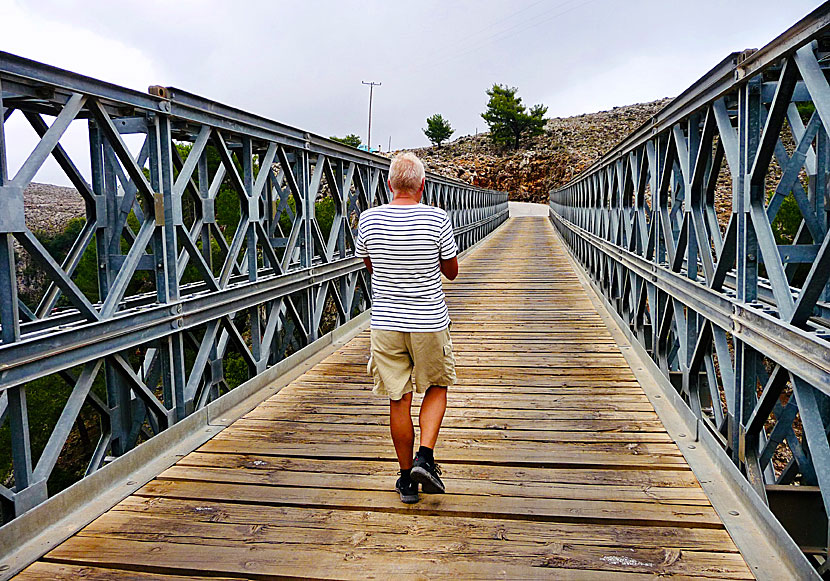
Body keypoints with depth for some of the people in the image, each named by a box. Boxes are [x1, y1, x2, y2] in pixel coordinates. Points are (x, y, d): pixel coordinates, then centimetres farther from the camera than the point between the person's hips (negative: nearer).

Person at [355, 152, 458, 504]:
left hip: (386, 323, 2)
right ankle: (425, 456, 5)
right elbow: (452, 272, 1)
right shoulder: (437, 219, -11)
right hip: (430, 322, -1)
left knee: (399, 402, 9)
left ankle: (407, 478, 21)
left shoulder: (369, 219, -5)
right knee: (436, 388, 20)